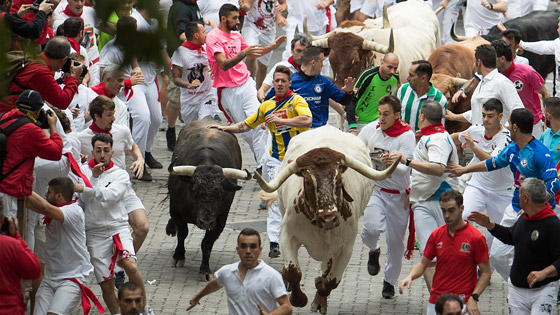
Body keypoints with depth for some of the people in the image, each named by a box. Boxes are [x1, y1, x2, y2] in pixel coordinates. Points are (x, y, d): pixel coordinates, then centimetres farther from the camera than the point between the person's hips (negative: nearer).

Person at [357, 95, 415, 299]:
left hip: (398, 194, -1)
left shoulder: (406, 136, -12)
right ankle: (374, 251, 11)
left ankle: (390, 281, 29)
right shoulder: (370, 129, -3)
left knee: (396, 241, 7)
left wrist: (393, 165, -42)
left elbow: (406, 169, -23)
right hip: (374, 188, 1)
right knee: (372, 227, -25)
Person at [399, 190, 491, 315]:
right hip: (435, 300, 4)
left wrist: (473, 298, -16)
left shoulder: (476, 238, -8)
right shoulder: (436, 235, 5)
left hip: (462, 302, -4)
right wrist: (410, 277, -10)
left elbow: (485, 273, -4)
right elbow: (423, 264, 11)